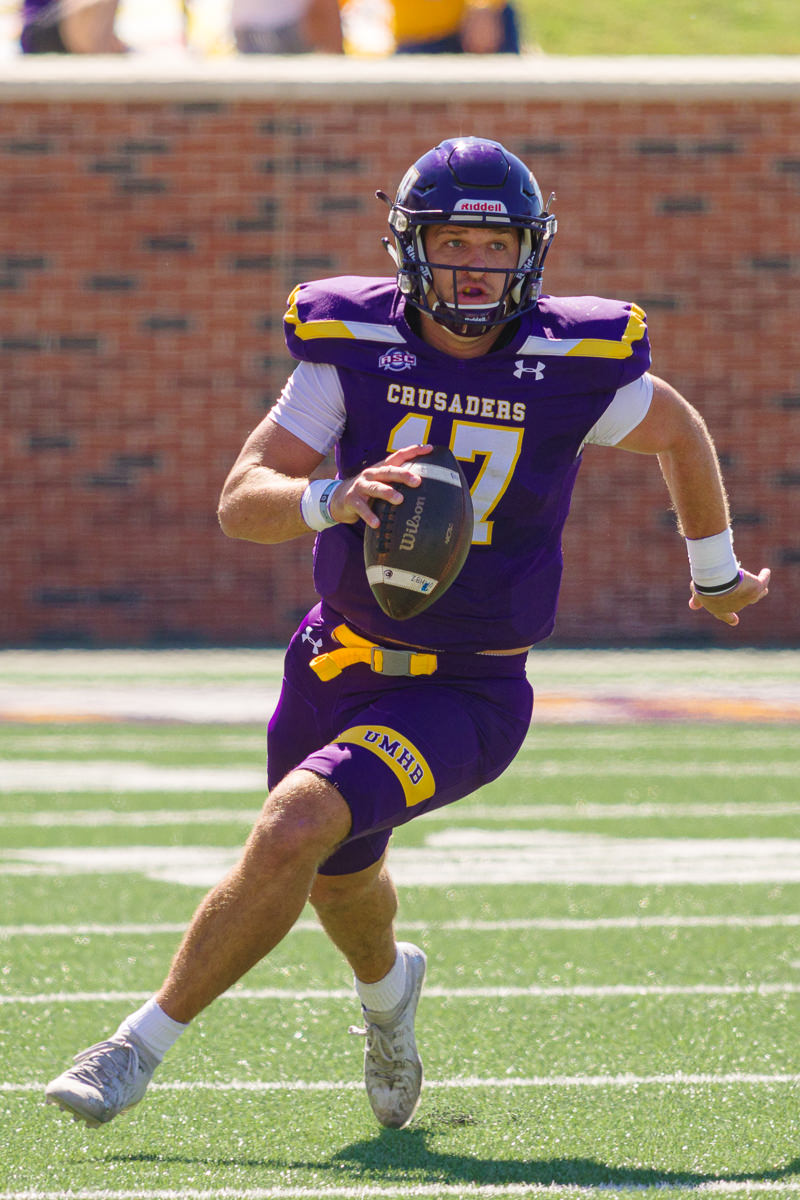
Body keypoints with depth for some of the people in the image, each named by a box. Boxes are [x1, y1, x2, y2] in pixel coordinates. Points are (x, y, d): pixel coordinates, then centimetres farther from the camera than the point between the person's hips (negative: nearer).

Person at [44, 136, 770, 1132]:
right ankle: (387, 985, 62)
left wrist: (717, 575, 24)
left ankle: (144, 1044, -14)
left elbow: (679, 435, 10)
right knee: (338, 881, 25)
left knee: (294, 831, -26)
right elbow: (241, 503, -14)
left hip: (468, 696, -4)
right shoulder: (355, 348, -9)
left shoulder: (576, 366, -11)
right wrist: (331, 500, -36)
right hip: (339, 666, 4)